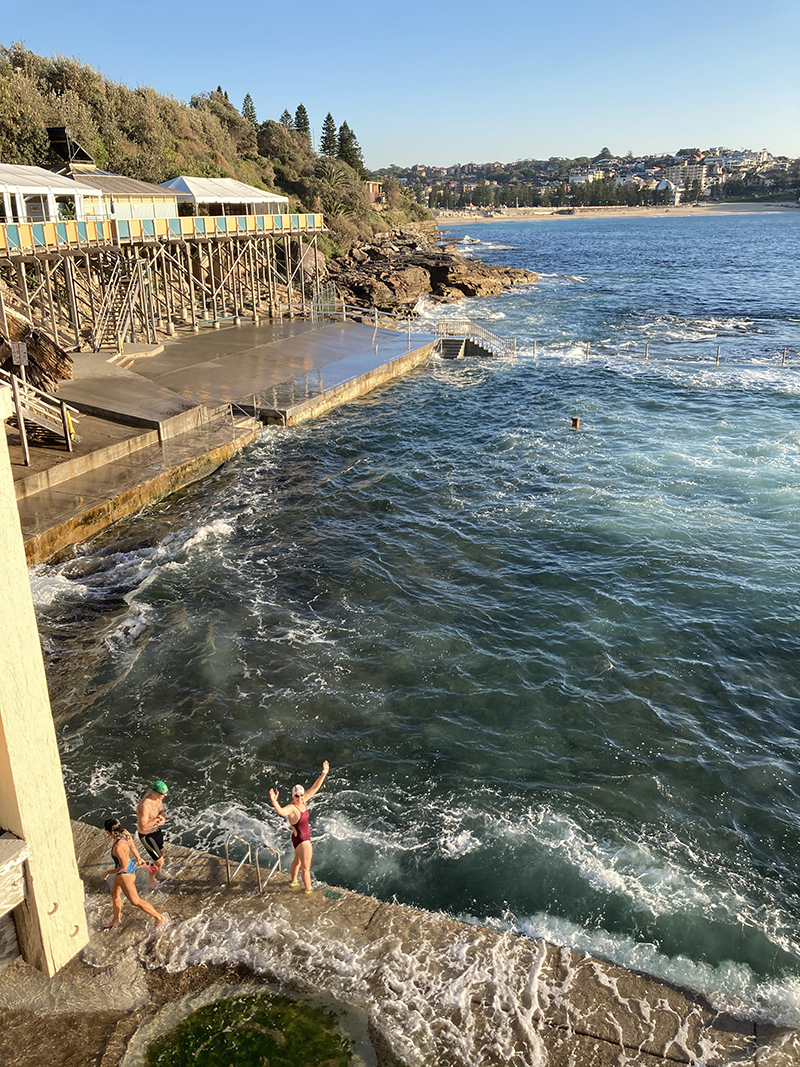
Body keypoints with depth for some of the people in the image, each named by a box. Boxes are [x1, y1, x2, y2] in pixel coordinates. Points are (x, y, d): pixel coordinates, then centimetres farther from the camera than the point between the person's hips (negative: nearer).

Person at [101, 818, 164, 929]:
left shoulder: (119, 847, -38)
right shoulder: (125, 832, -15)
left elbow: (124, 867, -26)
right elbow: (132, 846, 4)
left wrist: (108, 872, -12)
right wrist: (138, 858, 21)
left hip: (125, 874, -9)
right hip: (130, 866, 9)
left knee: (135, 901, 11)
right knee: (114, 894, 28)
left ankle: (159, 917, 24)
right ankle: (116, 919, 52)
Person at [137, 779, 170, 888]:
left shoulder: (157, 796, -14)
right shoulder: (144, 805, -39)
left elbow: (162, 811, 2)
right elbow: (143, 827, -36)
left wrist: (162, 818, -19)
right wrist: (156, 819, -26)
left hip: (157, 830, 8)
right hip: (146, 836, -8)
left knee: (161, 853, 29)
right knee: (159, 862, 2)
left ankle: (159, 874, 57)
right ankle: (151, 878, 35)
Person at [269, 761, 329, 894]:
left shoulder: (303, 802, -9)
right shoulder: (291, 808, -30)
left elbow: (314, 788, -4)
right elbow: (281, 811, -53)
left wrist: (324, 774, -9)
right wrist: (274, 801, -72)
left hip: (303, 837, 8)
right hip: (301, 840, -8)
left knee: (297, 860, 31)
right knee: (306, 867, 11)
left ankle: (294, 882, 54)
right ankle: (308, 889, 32)